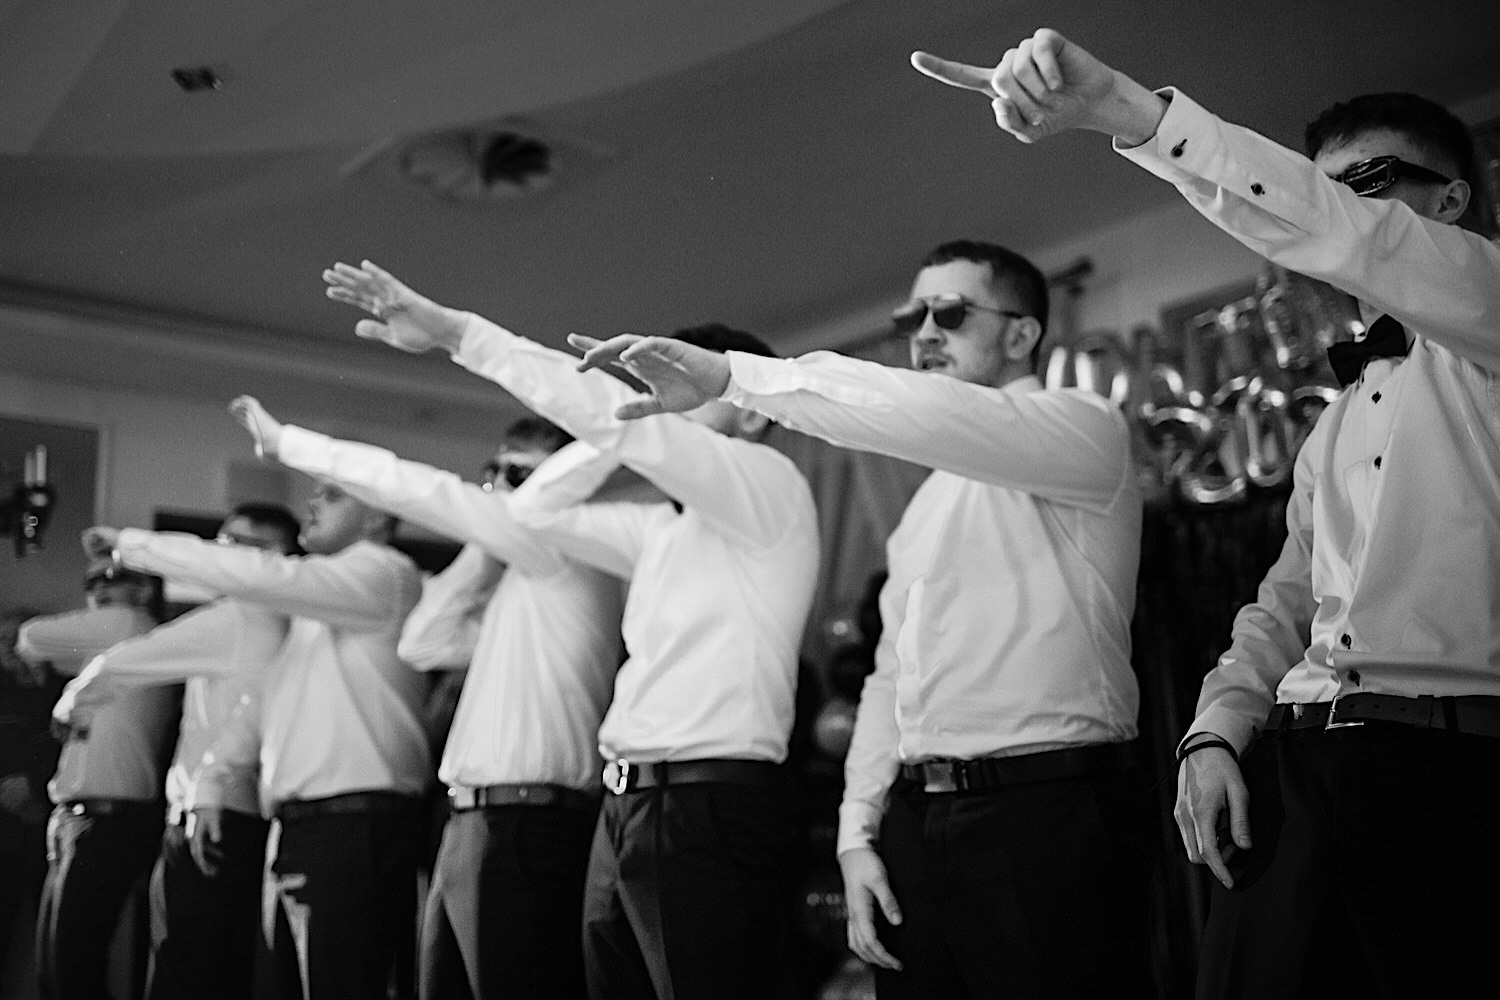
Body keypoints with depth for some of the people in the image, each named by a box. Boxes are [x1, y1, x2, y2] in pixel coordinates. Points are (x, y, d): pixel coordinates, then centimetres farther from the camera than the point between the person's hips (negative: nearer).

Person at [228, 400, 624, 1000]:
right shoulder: (525, 578, 22)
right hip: (474, 819, 9)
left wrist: (288, 442, 2)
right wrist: (478, 561, 14)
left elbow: (422, 490, -5)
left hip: (527, 824, -9)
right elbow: (423, 642, 26)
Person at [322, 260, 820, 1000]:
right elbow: (536, 511, 25)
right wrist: (630, 432, 13)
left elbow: (615, 415, -13)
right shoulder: (666, 527, 20)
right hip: (627, 804, 8)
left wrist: (456, 330, -13)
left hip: (710, 807, -8)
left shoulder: (771, 483, -3)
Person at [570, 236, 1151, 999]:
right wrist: (860, 830, 9)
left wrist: (733, 375, -27)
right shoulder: (928, 501, 21)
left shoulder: (1084, 430, -2)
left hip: (1045, 818, -6)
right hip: (914, 821, 7)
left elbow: (938, 417, -22)